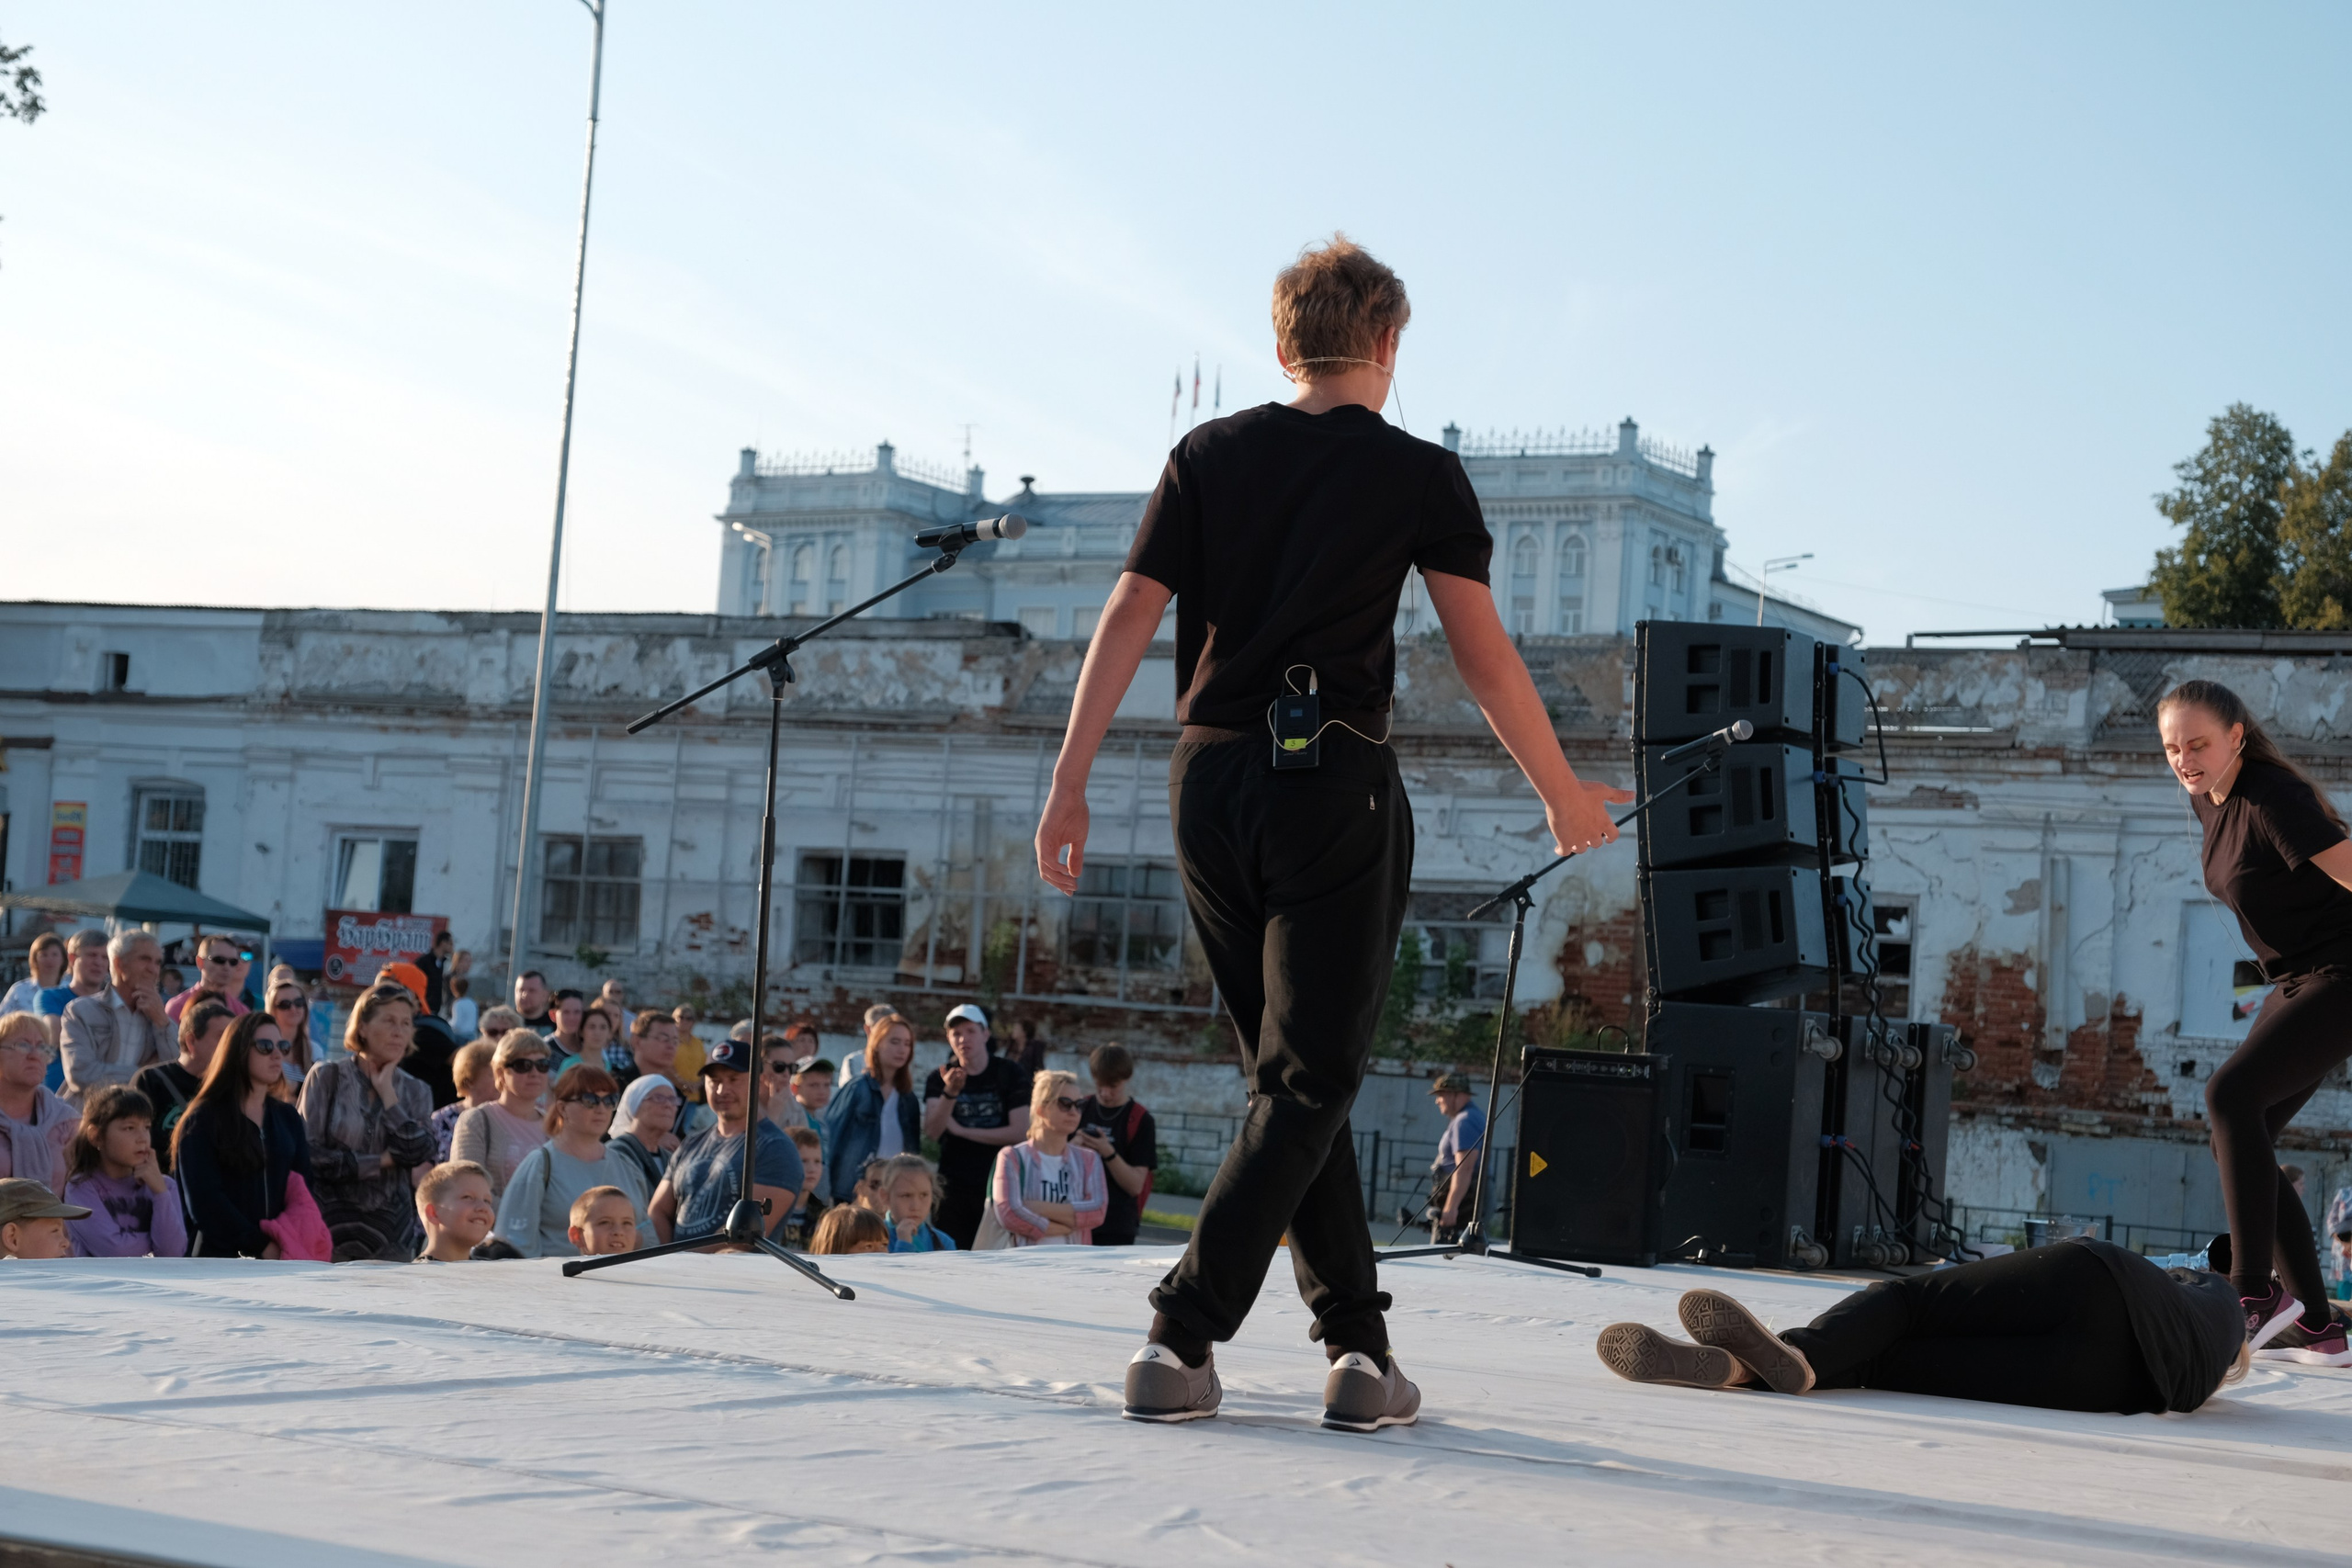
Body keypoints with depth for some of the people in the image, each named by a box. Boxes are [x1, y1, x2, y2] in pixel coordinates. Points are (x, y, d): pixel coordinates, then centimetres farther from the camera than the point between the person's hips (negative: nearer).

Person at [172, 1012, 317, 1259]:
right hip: (221, 1255, -4)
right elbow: (204, 1200, -8)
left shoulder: (288, 1118, 17)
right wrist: (261, 1245, -13)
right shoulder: (203, 1120, 1)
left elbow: (305, 1187, 11)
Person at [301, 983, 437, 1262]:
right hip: (333, 1227, -2)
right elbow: (308, 1156, -6)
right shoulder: (327, 1077, 3)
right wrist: (383, 1161, -4)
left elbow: (419, 1155, -6)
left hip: (393, 1231, 3)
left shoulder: (416, 1093, 12)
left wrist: (386, 1091, -3)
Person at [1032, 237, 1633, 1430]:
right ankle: (1181, 1335, -12)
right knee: (1311, 1081, 0)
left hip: (1208, 780, 4)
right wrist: (1562, 790, 11)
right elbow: (1483, 657, -1)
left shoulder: (1205, 457, 10)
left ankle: (1357, 1341, 11)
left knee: (1287, 1070, 13)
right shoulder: (1417, 474, 2)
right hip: (1333, 779, -4)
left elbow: (1127, 620, 2)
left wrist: (1068, 783, 1)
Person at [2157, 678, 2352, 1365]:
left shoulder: (2272, 801, -22)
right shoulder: (2207, 801, 7)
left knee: (2230, 1094, -24)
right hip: (2295, 985, 10)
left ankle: (2256, 1293, -23)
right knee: (2238, 1139, 5)